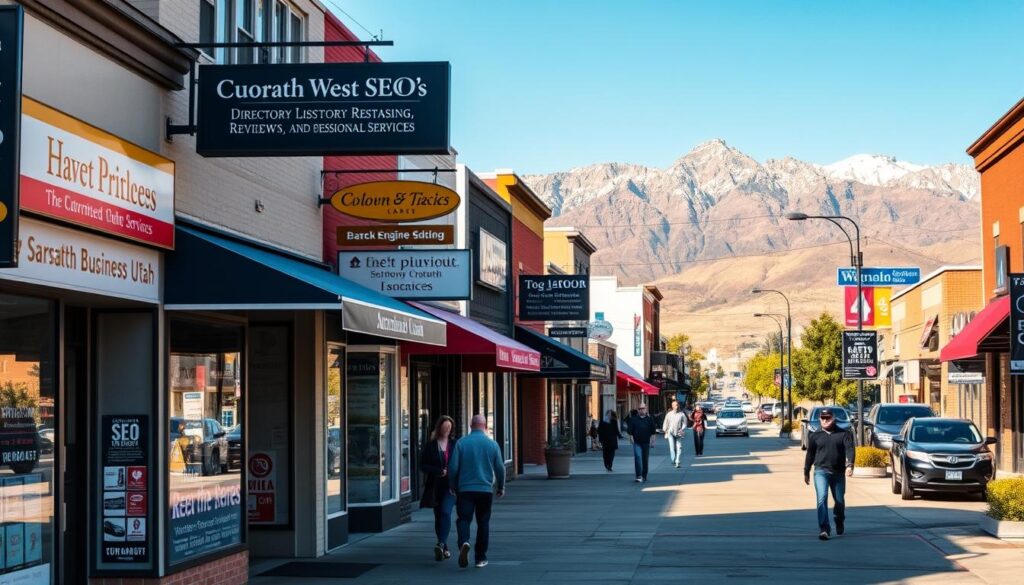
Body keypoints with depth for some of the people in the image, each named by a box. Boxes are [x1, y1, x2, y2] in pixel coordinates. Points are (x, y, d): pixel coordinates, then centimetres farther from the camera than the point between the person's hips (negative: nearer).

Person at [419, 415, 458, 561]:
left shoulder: (455, 443, 4)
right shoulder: (430, 445, 2)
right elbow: (423, 465, 0)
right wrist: (439, 471, -14)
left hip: (450, 485, -2)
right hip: (435, 486, 2)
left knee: (445, 512, -20)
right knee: (438, 516, 8)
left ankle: (441, 544, -28)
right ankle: (444, 548, 19)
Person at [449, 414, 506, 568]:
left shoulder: (461, 443, -2)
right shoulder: (492, 444, 1)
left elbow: (453, 467, -4)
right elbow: (500, 468, 4)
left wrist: (454, 486, 11)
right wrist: (501, 487, 18)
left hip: (465, 488, -1)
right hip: (485, 489, 1)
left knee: (464, 519, 0)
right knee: (483, 522, 11)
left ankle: (464, 542, -30)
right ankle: (480, 558, 13)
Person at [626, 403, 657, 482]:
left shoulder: (649, 419, 5)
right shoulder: (633, 419, 3)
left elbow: (653, 431, 8)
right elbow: (630, 431, 6)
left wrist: (652, 441, 3)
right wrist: (631, 438, -3)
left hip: (646, 443, 2)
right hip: (637, 443, -2)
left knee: (645, 459, 10)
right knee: (638, 458, -15)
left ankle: (644, 476, 24)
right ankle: (639, 476, -18)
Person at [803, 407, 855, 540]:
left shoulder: (844, 434, 3)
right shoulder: (815, 436, 8)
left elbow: (850, 449, -9)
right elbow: (810, 454, 14)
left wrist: (849, 465, -25)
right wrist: (806, 472, 15)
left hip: (838, 473, 1)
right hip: (821, 471, -1)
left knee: (840, 501, 12)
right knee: (822, 498, -18)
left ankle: (840, 522, 41)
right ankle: (824, 529, -22)